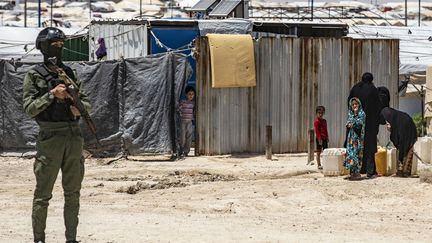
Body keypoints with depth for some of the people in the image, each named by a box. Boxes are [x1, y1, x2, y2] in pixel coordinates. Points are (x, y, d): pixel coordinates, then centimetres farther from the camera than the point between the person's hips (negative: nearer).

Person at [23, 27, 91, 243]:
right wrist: (52, 94, -18)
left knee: (73, 193, 9)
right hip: (50, 138, -5)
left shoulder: (69, 74, 12)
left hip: (74, 136, 5)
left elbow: (86, 102, 14)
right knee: (43, 195, -1)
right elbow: (29, 108, -9)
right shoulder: (34, 76, -1)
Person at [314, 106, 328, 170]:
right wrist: (319, 138, -20)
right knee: (318, 152, 0)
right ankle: (319, 165, 4)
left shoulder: (324, 121, 14)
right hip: (319, 138, -8)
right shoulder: (317, 121, -10)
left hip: (324, 138, 8)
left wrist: (327, 137, 14)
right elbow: (317, 131, -15)